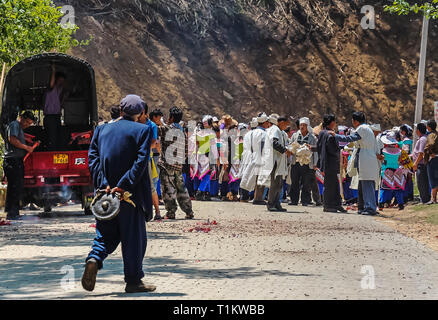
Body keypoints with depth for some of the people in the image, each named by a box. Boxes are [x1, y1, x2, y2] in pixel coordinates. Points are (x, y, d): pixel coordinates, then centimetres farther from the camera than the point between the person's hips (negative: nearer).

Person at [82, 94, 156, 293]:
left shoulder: (101, 130, 10)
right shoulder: (142, 130, -3)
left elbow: (93, 159, 0)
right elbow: (140, 162, -14)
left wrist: (104, 186, -7)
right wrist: (123, 186, -17)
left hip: (106, 193, 4)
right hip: (131, 195, -4)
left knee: (106, 235, 14)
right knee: (133, 237, 5)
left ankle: (94, 260, -13)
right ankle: (133, 281, 9)